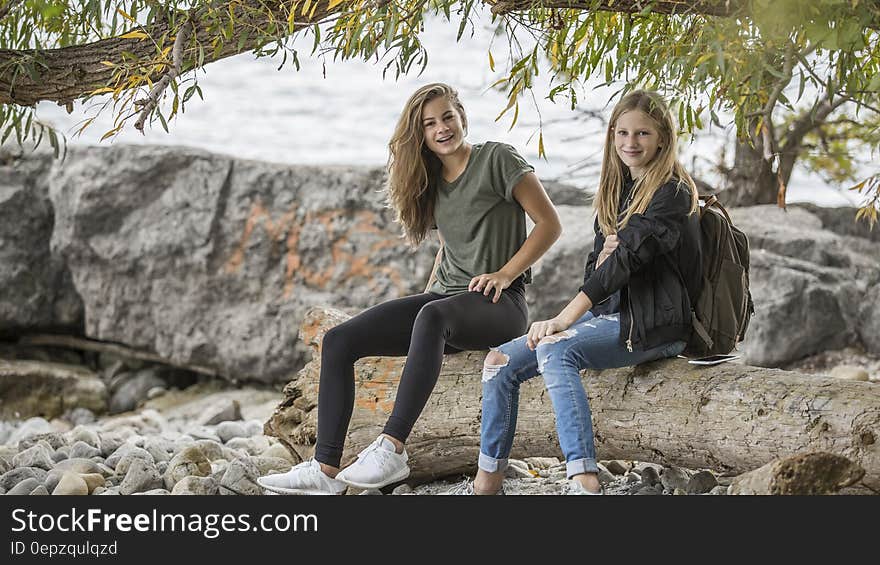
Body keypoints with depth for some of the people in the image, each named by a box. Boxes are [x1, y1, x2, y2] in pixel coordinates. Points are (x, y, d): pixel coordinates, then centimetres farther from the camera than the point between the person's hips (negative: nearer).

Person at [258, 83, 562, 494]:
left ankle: (392, 448, -47)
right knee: (338, 341, -12)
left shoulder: (497, 160, -2)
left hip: (498, 305, -7)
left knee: (433, 316, -43)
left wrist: (506, 273, -14)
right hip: (445, 297, 7)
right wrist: (428, 292, 14)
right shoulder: (433, 182, 18)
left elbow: (549, 224, -4)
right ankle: (326, 470, -21)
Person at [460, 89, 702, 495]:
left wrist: (564, 319, -28)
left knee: (554, 350, -34)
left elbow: (629, 257, -21)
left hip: (652, 325, -9)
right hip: (607, 313, 9)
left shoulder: (672, 194, -9)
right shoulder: (617, 192, 18)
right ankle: (486, 484, 0)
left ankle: (583, 481, -43)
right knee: (501, 362, -4)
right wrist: (605, 256, -9)